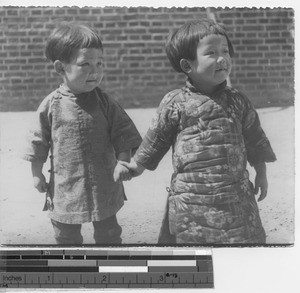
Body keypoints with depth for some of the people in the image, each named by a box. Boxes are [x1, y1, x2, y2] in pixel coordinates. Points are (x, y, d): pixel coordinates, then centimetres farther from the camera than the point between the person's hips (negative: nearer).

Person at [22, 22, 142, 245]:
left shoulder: (104, 102, -6)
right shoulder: (51, 106, -9)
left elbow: (122, 135, -3)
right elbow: (39, 143, 1)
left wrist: (123, 162, -16)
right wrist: (37, 174, 5)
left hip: (104, 186, 1)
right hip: (66, 188, -1)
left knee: (109, 235, 16)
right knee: (66, 238, 15)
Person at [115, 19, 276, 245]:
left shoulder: (238, 101, 5)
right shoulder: (175, 103, -5)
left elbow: (254, 139, 16)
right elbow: (157, 138, 8)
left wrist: (261, 173, 19)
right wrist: (138, 165, 14)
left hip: (236, 194, 3)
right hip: (191, 197, -3)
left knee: (245, 238, 8)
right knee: (188, 237, 5)